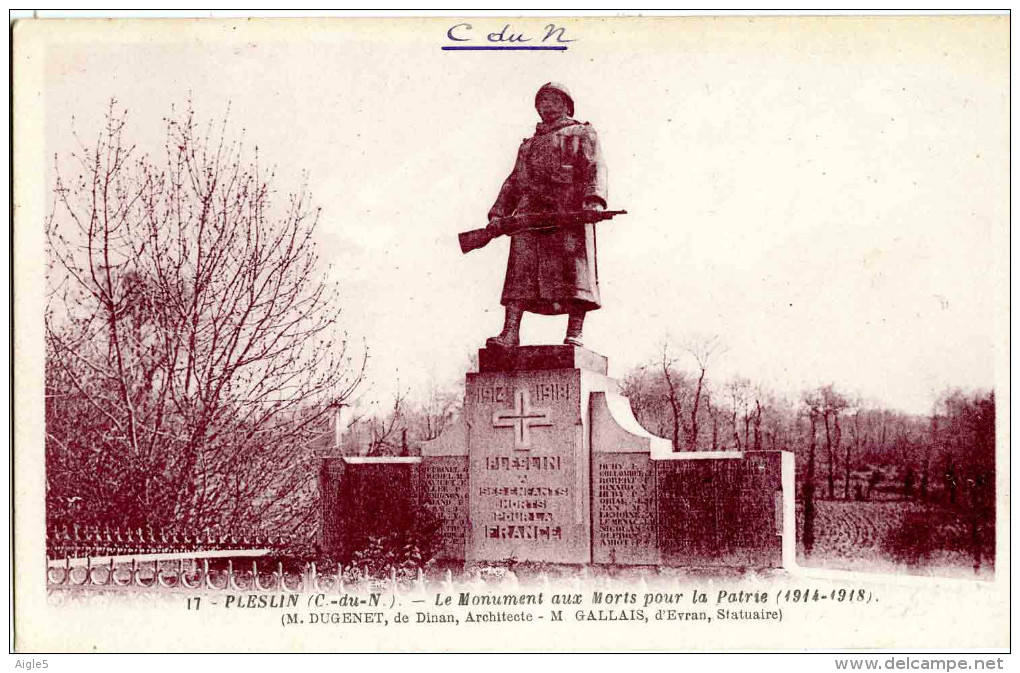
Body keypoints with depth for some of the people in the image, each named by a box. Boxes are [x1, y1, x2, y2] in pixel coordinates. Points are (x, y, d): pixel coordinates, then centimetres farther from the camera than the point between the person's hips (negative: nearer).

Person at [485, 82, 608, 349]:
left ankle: (574, 335, -16)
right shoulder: (529, 144, 34)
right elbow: (513, 182, 27)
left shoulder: (583, 134, 18)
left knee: (573, 268, -12)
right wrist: (498, 214, 9)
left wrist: (595, 199, -19)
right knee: (520, 267, -11)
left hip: (569, 211, -4)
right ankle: (510, 332, -20)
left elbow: (595, 167, 1)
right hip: (530, 211, 4)